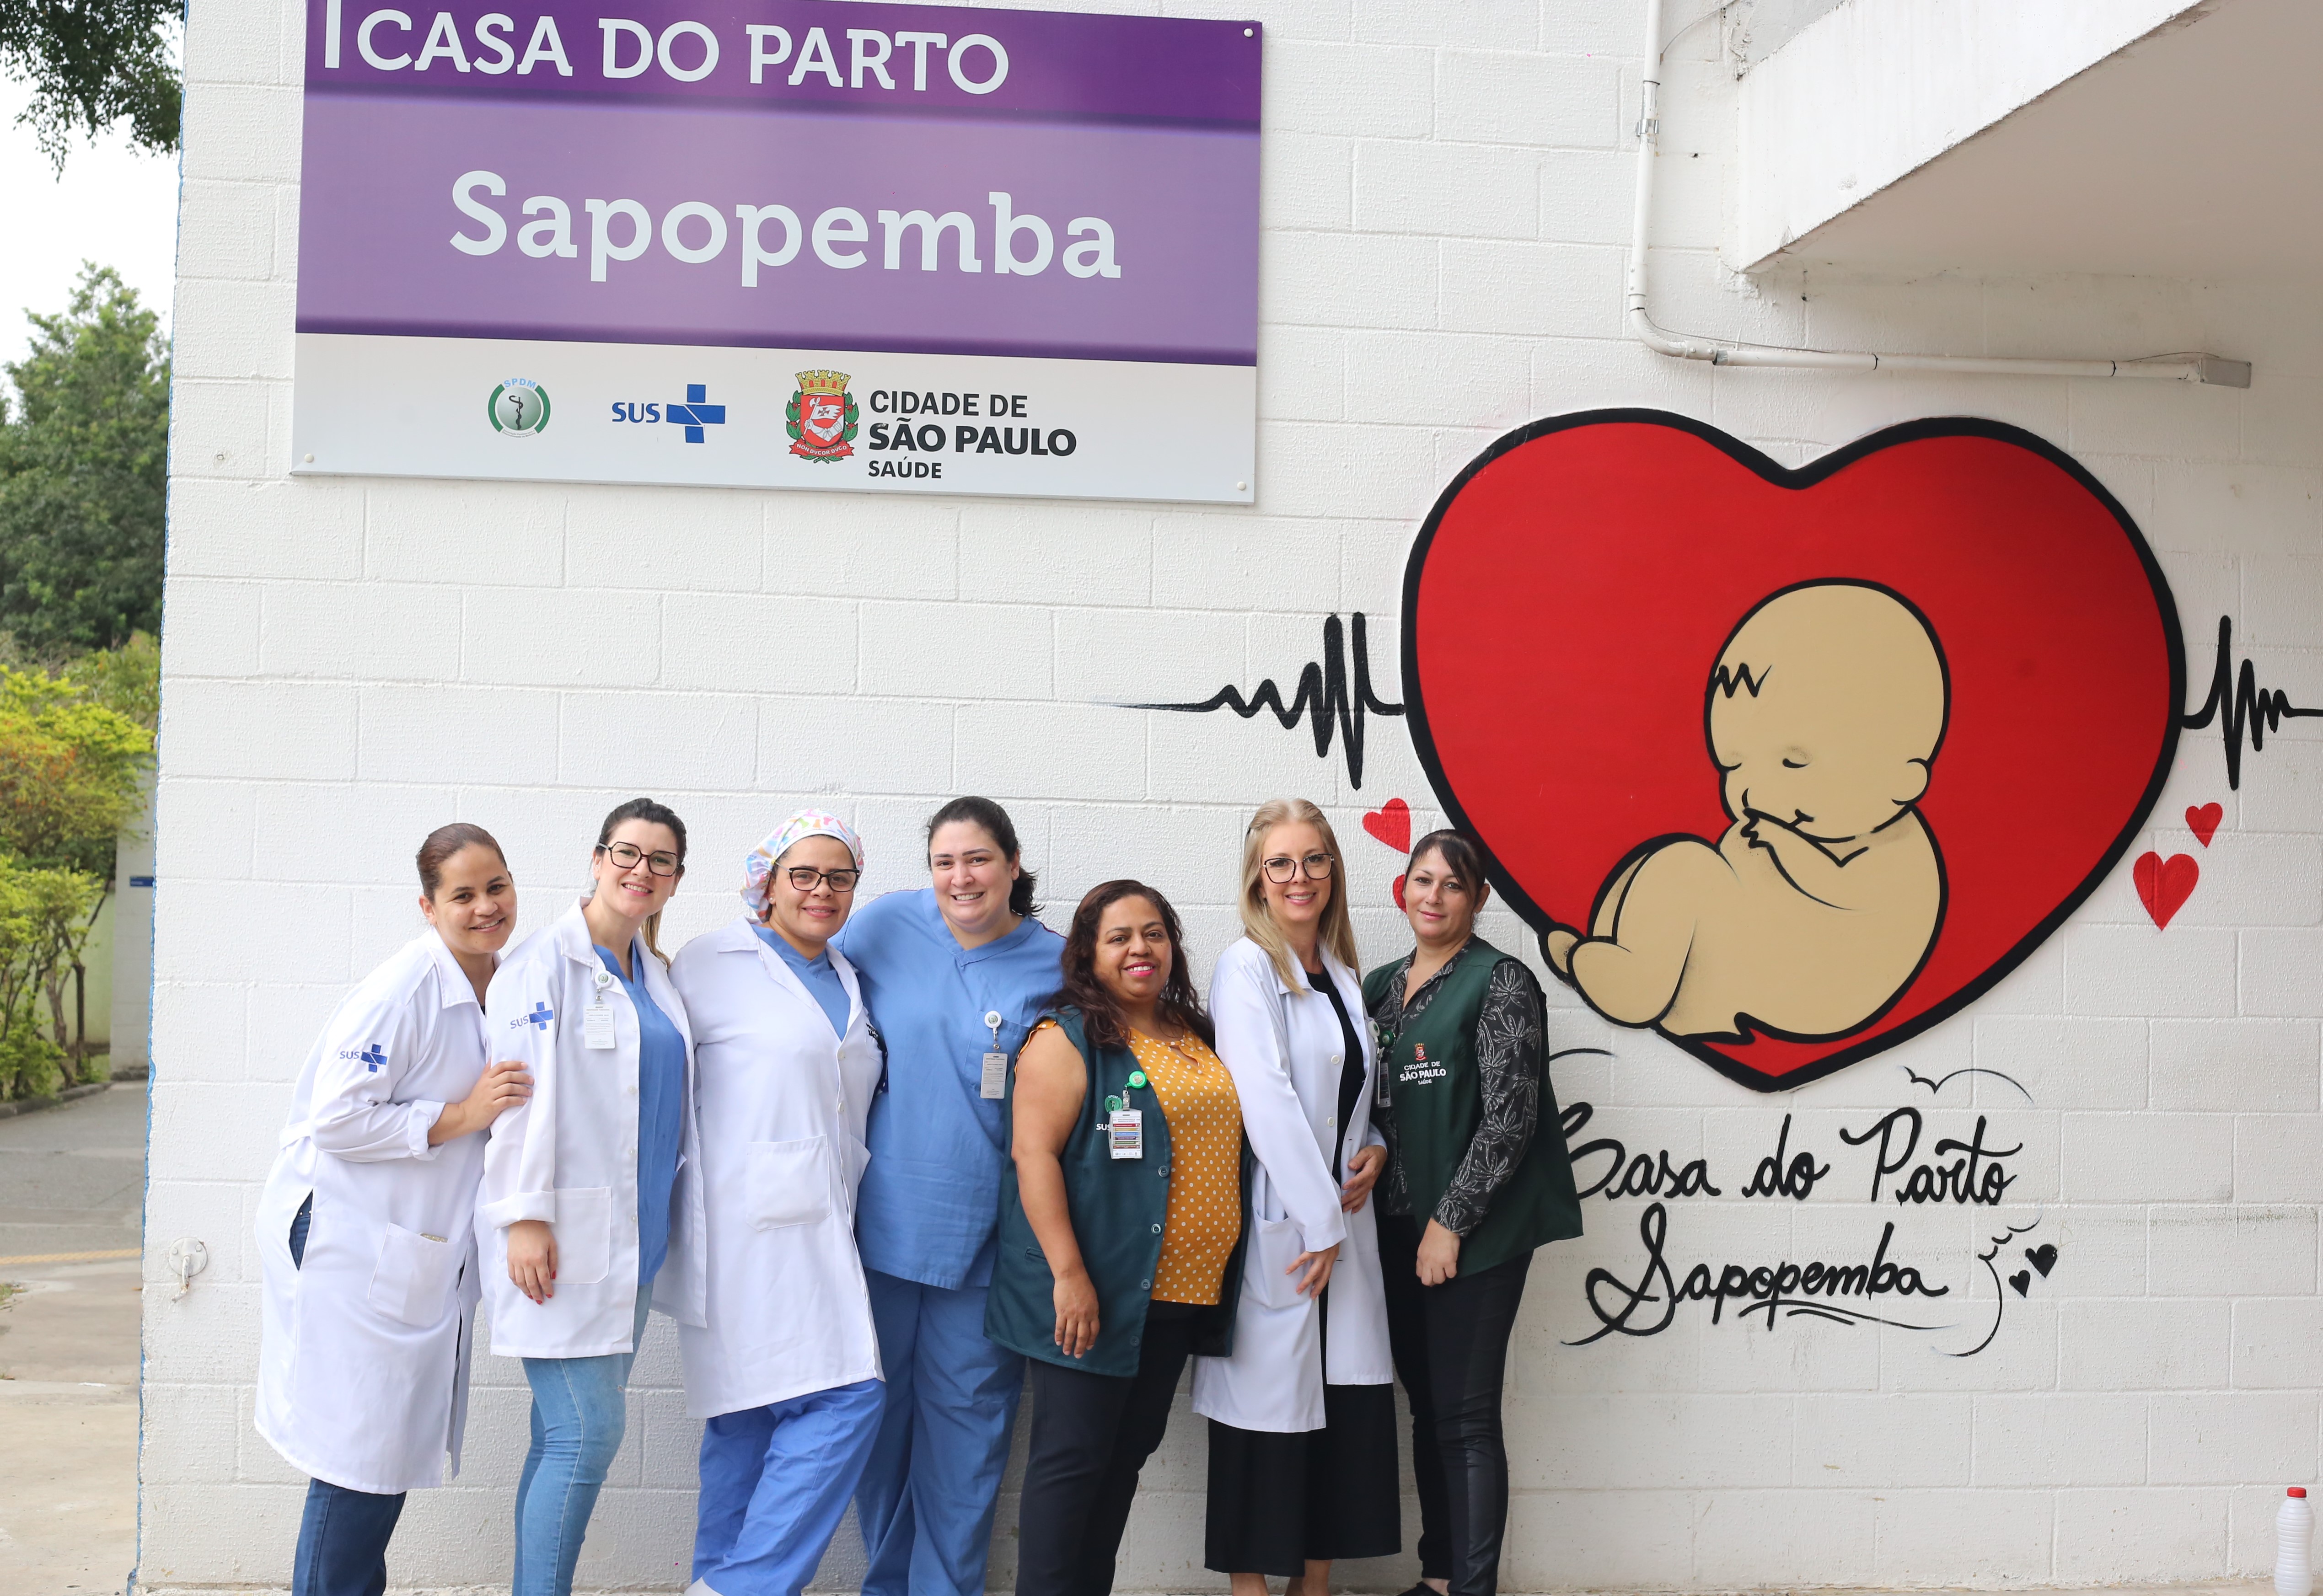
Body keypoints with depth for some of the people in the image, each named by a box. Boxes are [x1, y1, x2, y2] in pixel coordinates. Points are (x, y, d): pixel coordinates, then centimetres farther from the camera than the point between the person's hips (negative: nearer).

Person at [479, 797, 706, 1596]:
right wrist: (523, 1216, -19)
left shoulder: (653, 972, 15)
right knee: (588, 1431, -9)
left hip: (633, 1236, 7)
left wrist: (668, 1227, 19)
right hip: (561, 1236, -7)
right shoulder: (545, 960, -7)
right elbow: (521, 1087, -13)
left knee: (568, 1436, 10)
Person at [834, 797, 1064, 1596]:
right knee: (880, 1405, 13)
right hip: (884, 1217, 1)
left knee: (966, 1410, 7)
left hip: (984, 1230, -1)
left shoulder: (1056, 962, -2)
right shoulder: (888, 925, -1)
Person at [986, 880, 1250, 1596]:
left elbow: (1228, 1145, 23)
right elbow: (1034, 1153, -15)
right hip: (1090, 1294, -7)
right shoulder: (1067, 1039, -8)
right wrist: (1069, 1274, -22)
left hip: (1180, 1295, 7)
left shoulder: (1198, 1039, 14)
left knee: (1128, 1453, 13)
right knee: (1073, 1456, -4)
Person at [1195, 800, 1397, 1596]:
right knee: (1268, 1409, -1)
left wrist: (1375, 1147, 1)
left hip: (1343, 1220, 7)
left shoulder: (1341, 972, 13)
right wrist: (1320, 1223, -17)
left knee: (1350, 1403, 7)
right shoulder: (1246, 967, -9)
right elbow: (1266, 1099, -16)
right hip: (1275, 1223, -7)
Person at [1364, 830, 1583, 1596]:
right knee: (1426, 1407, 13)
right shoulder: (1380, 985, 12)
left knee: (1465, 1417, -5)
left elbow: (1509, 1116, -13)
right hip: (1399, 1228, 6)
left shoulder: (1499, 981, -7)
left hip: (1474, 1231, -6)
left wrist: (1451, 1223, -14)